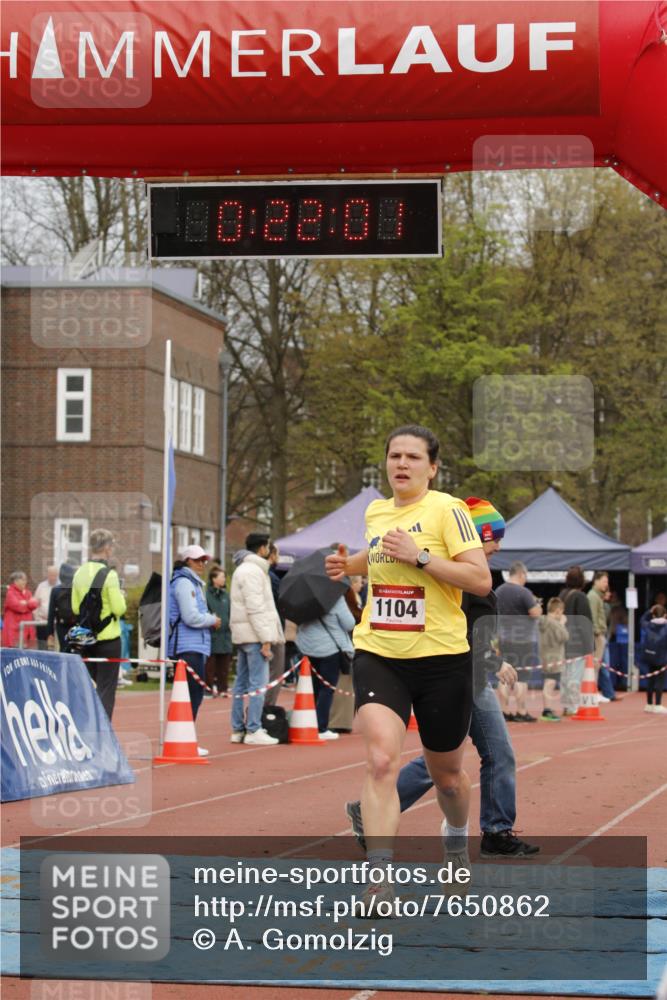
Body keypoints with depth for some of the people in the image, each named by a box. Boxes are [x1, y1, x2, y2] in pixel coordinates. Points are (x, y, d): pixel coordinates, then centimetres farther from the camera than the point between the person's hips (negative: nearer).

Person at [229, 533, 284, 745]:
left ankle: (238, 729, 14)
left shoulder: (242, 569, 21)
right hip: (254, 634, -10)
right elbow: (255, 608, -18)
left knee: (242, 682, 11)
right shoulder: (253, 571, -12)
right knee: (258, 683, -10)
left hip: (241, 634, 10)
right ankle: (253, 731, -11)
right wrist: (265, 639, -18)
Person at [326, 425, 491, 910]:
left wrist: (419, 557, -23)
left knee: (446, 771, 14)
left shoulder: (447, 510, -9)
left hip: (441, 658, -3)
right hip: (378, 656, 3)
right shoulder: (375, 512, 8)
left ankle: (458, 842, 45)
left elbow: (482, 580, -17)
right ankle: (380, 877, -20)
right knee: (381, 761, -19)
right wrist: (350, 564, 11)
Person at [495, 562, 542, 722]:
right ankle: (521, 712, -3)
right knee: (521, 677, -3)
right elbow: (536, 613, -15)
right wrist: (537, 604, 4)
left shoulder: (498, 591, 9)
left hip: (502, 638, 7)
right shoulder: (523, 592, -13)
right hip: (521, 639, -6)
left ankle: (505, 712, 8)